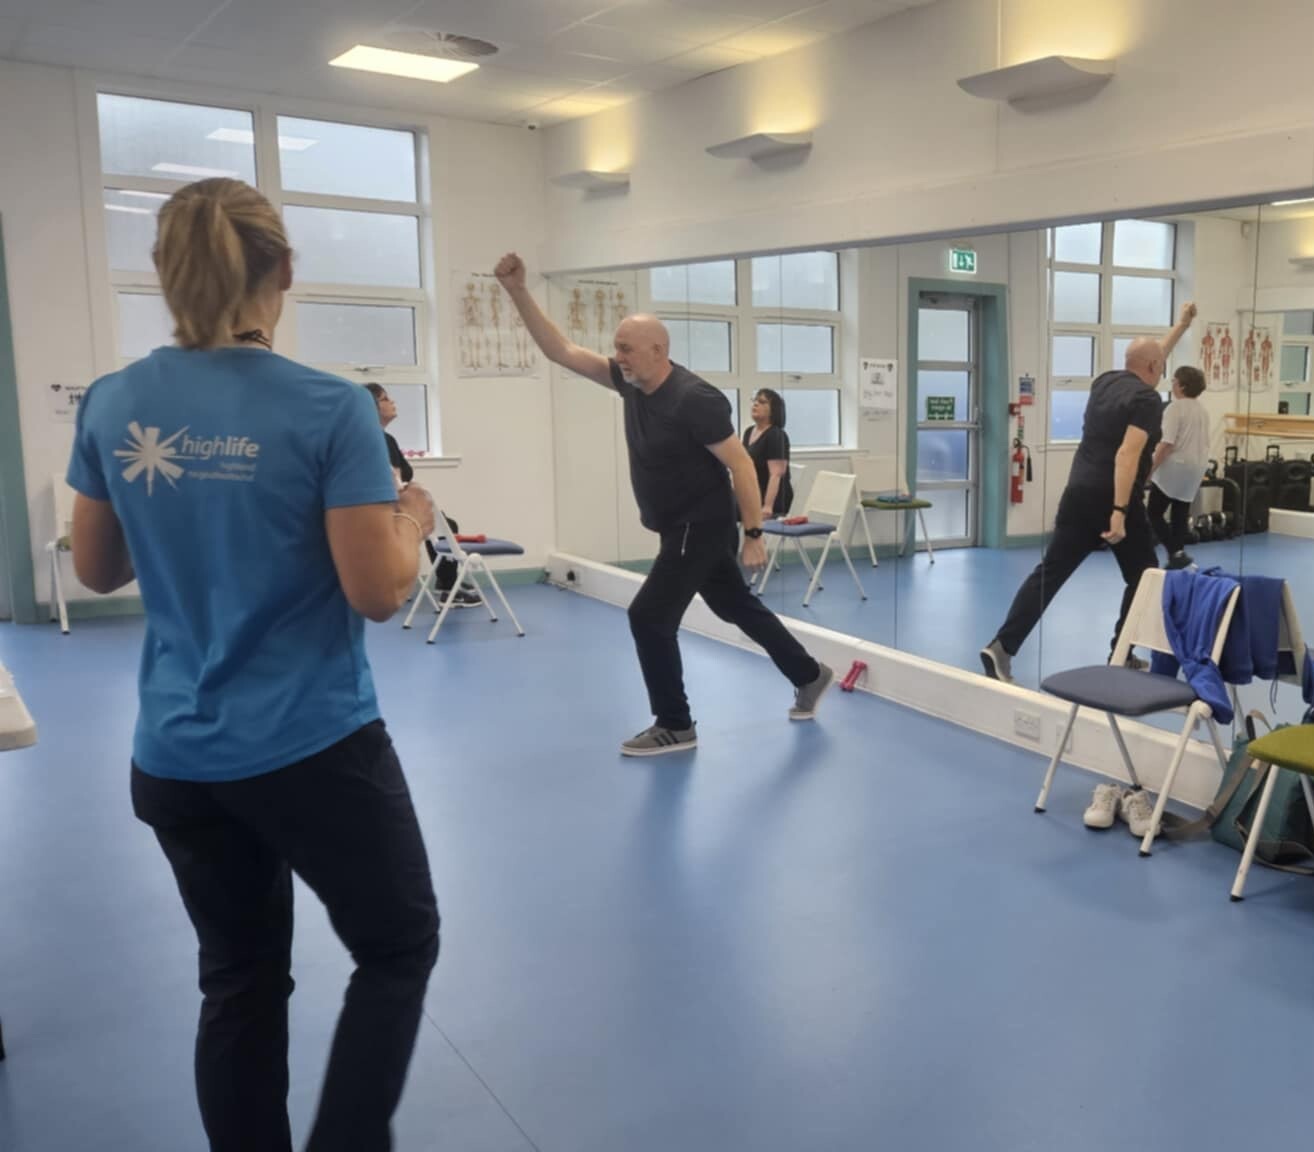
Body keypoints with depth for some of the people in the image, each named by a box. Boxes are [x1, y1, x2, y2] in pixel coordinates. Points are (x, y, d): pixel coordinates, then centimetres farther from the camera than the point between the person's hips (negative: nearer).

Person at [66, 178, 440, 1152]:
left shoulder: (112, 405, -1)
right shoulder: (330, 410, -16)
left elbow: (97, 570, 10)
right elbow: (378, 593, -16)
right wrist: (412, 519, 3)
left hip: (175, 759, 5)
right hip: (315, 749, -5)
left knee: (240, 980, 20)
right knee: (399, 949, 17)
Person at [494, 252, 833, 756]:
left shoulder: (694, 400, -24)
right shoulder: (631, 381, -1)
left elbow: (741, 465, -21)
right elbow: (559, 350, -1)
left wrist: (754, 535, -21)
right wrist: (517, 290, -9)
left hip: (702, 528, -8)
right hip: (679, 528, 8)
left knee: (649, 617, -9)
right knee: (738, 607, 19)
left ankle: (675, 727, 6)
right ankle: (809, 676, 37)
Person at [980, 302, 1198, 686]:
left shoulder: (1105, 382, 15)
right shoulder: (1147, 400, -9)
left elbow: (1147, 359, 36)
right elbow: (1127, 454, -22)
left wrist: (1181, 327, 45)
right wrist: (1120, 511, -27)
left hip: (1078, 494, 7)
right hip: (1114, 501, -6)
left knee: (1050, 573, 4)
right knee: (1143, 577, 14)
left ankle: (1002, 646, -7)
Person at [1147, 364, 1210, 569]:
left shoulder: (1175, 408, -14)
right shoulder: (1202, 409, 10)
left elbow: (1167, 443, -20)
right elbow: (1205, 443, 16)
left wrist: (1150, 469, -17)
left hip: (1174, 468, -8)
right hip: (1194, 470, 8)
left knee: (1154, 514, -1)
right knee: (1181, 516, 12)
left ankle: (1176, 553, -11)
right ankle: (1178, 556, 14)